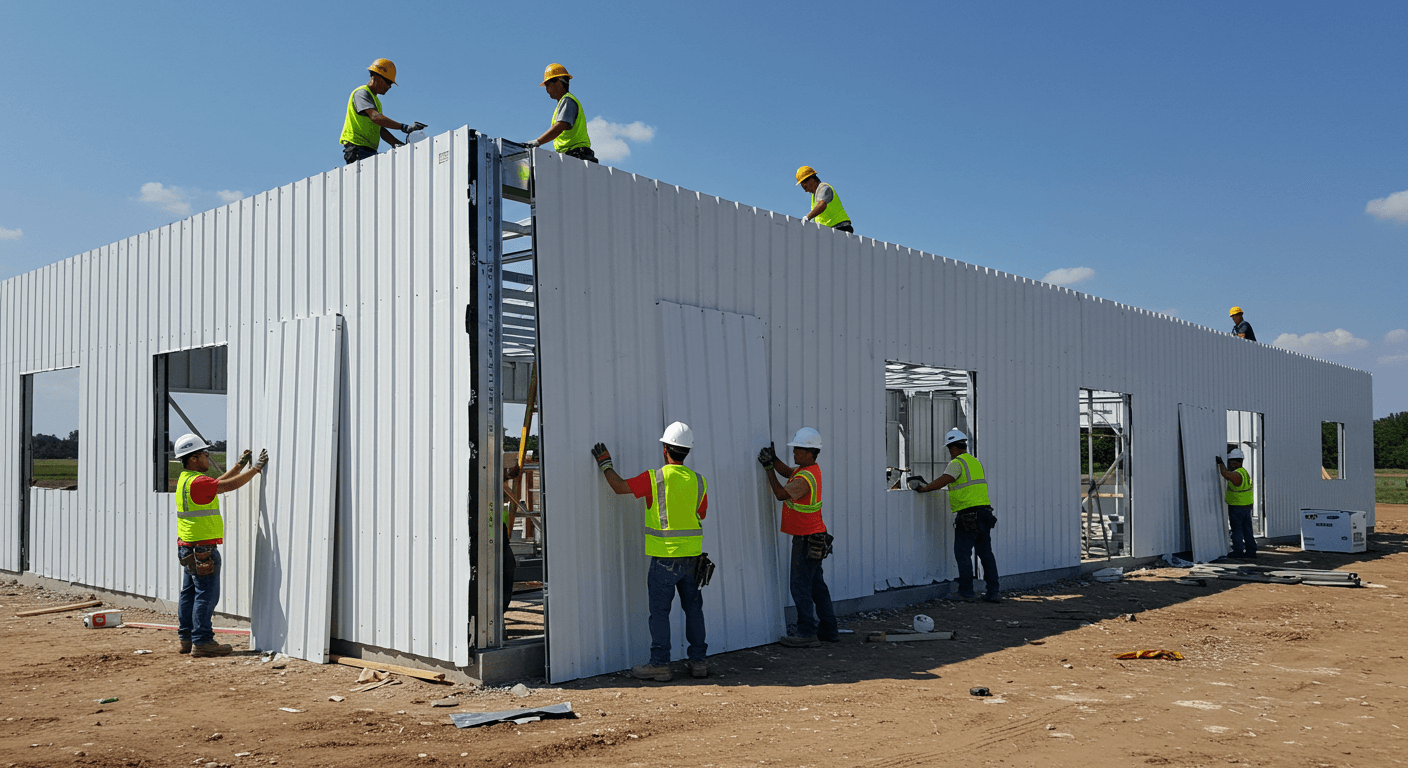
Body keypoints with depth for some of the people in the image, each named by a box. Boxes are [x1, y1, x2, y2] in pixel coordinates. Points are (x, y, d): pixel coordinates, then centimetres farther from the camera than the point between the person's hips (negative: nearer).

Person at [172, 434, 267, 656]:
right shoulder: (196, 482, -18)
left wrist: (239, 465, 24)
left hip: (189, 548, 11)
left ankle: (187, 639, 19)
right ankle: (202, 641, -4)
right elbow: (229, 485, -17)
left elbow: (218, 483, 22)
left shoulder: (186, 479, 14)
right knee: (206, 594, -6)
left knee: (190, 593, 13)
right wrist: (256, 468, -9)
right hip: (201, 549, -11)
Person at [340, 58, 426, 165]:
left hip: (369, 151, 9)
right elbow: (375, 117, -21)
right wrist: (404, 127, -28)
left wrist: (399, 144, 5)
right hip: (357, 149, -9)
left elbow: (381, 130, 21)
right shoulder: (361, 93, -3)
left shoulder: (375, 100, 27)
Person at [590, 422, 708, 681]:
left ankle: (660, 664, 6)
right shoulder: (698, 480, 3)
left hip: (665, 555, -5)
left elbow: (620, 487, -2)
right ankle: (698, 660, 17)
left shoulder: (655, 477, -11)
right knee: (693, 607, 12)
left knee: (660, 610, 3)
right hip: (692, 554, 5)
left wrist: (605, 463, 12)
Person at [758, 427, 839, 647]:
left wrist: (768, 468, -8)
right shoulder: (811, 469, 10)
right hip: (814, 539, 10)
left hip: (806, 540, -10)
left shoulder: (805, 478, -21)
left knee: (801, 587, -5)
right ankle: (829, 630, 21)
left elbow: (781, 494, -14)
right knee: (816, 585, 15)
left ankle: (807, 634, -1)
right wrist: (774, 459, 5)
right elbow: (788, 472, 23)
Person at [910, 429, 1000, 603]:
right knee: (986, 553, 10)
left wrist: (924, 488, -18)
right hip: (984, 513, 8)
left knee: (963, 553, 0)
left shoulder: (957, 462, -8)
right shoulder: (975, 461, 20)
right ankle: (992, 593, 10)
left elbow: (944, 480, -23)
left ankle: (966, 592, 2)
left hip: (968, 515, -8)